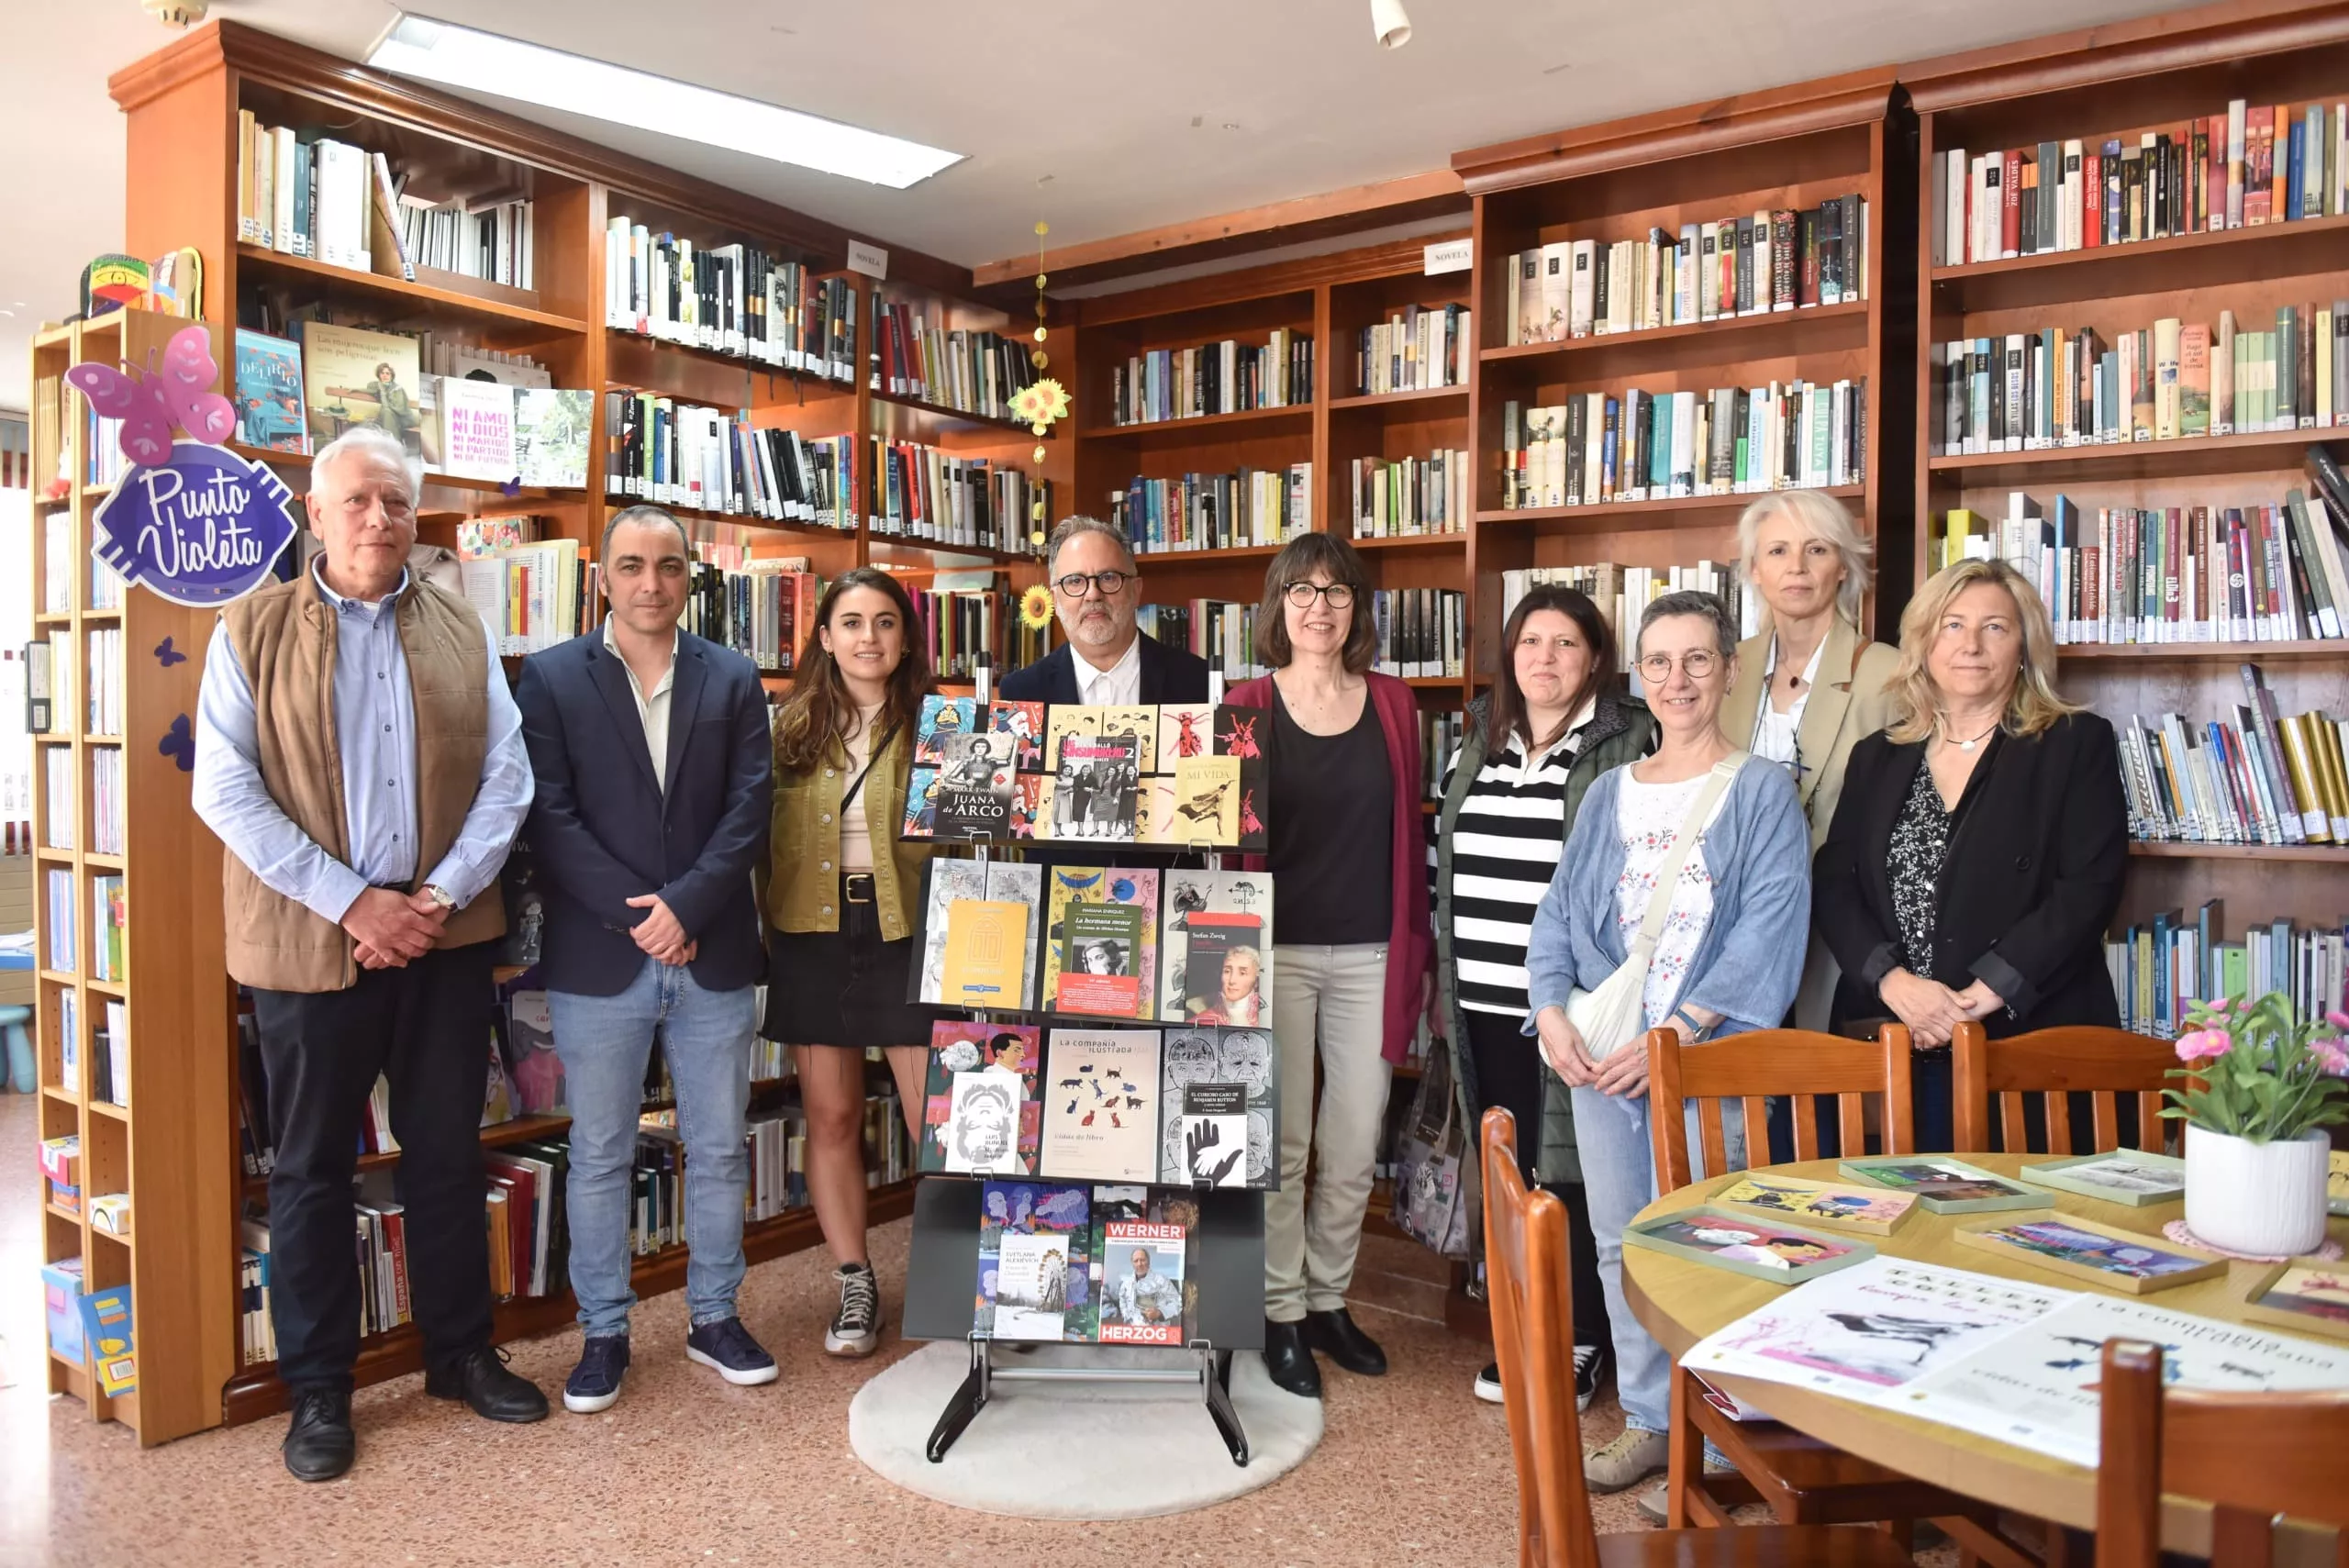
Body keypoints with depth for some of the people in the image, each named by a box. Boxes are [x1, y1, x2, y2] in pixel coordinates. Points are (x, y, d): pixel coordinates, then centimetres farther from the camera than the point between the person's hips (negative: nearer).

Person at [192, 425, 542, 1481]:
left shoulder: (462, 634, 7)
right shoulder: (251, 632, 0)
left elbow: (506, 774, 3)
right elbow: (225, 789, -7)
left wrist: (445, 892, -10)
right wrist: (351, 901, -15)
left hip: (446, 938, 2)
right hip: (307, 944, -2)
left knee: (447, 1153, 12)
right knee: (312, 1169, 9)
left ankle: (460, 1352, 28)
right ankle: (318, 1391, 24)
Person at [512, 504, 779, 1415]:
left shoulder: (734, 681, 6)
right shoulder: (551, 679, 1)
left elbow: (750, 807, -2)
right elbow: (550, 816, -6)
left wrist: (685, 906, -13)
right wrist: (638, 917, -13)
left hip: (713, 956, 2)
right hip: (598, 959, -1)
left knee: (719, 1149, 11)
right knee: (599, 1157, 9)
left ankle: (714, 1318, 28)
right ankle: (604, 1333, 25)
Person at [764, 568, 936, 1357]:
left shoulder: (934, 723, 0)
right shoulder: (793, 726, 6)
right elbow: (767, 835, 9)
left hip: (907, 930, -2)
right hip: (812, 932, 3)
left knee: (936, 1121, -3)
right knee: (831, 1117, 10)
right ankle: (855, 1286, 25)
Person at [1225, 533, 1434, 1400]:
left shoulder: (1392, 704, 7)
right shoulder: (1246, 703, 0)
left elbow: (1409, 833, 10)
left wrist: (1419, 952, 8)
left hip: (1369, 955, 2)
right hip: (1275, 949, -2)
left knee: (1354, 1149, 8)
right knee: (1281, 1143, 3)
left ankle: (1329, 1301, 27)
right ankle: (1282, 1314, 19)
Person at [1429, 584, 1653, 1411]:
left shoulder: (1630, 744, -4)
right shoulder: (1476, 743, 12)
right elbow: (1445, 866, 15)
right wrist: (1444, 978, 12)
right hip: (1485, 1002, 5)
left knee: (1570, 1169, 3)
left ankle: (1581, 1342, 20)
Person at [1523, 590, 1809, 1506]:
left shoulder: (1762, 792, -1)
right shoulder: (1609, 795, 13)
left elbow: (1769, 930, -11)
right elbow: (1560, 914, 10)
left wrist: (1677, 1033, -18)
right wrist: (1551, 1011, -7)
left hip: (1707, 1054, -5)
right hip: (1598, 1054, 5)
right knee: (1619, 1242, 11)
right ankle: (1651, 1420, 28)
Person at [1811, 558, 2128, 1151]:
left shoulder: (2077, 745, 3)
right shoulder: (1877, 757, 12)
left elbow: (2090, 886, -8)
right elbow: (1832, 884, 4)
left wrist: (1986, 994, -15)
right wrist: (1892, 980, -12)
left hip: (2032, 1038, -2)